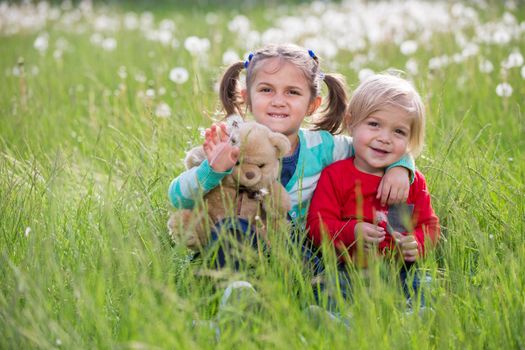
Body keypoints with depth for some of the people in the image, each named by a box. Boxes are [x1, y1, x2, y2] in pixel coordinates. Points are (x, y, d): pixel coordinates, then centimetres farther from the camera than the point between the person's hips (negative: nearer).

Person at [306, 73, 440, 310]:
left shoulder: (414, 182, 12)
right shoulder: (334, 175, 2)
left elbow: (429, 225, 15)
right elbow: (318, 224, -5)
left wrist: (417, 244, -10)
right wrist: (352, 233, -24)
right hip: (347, 266, -2)